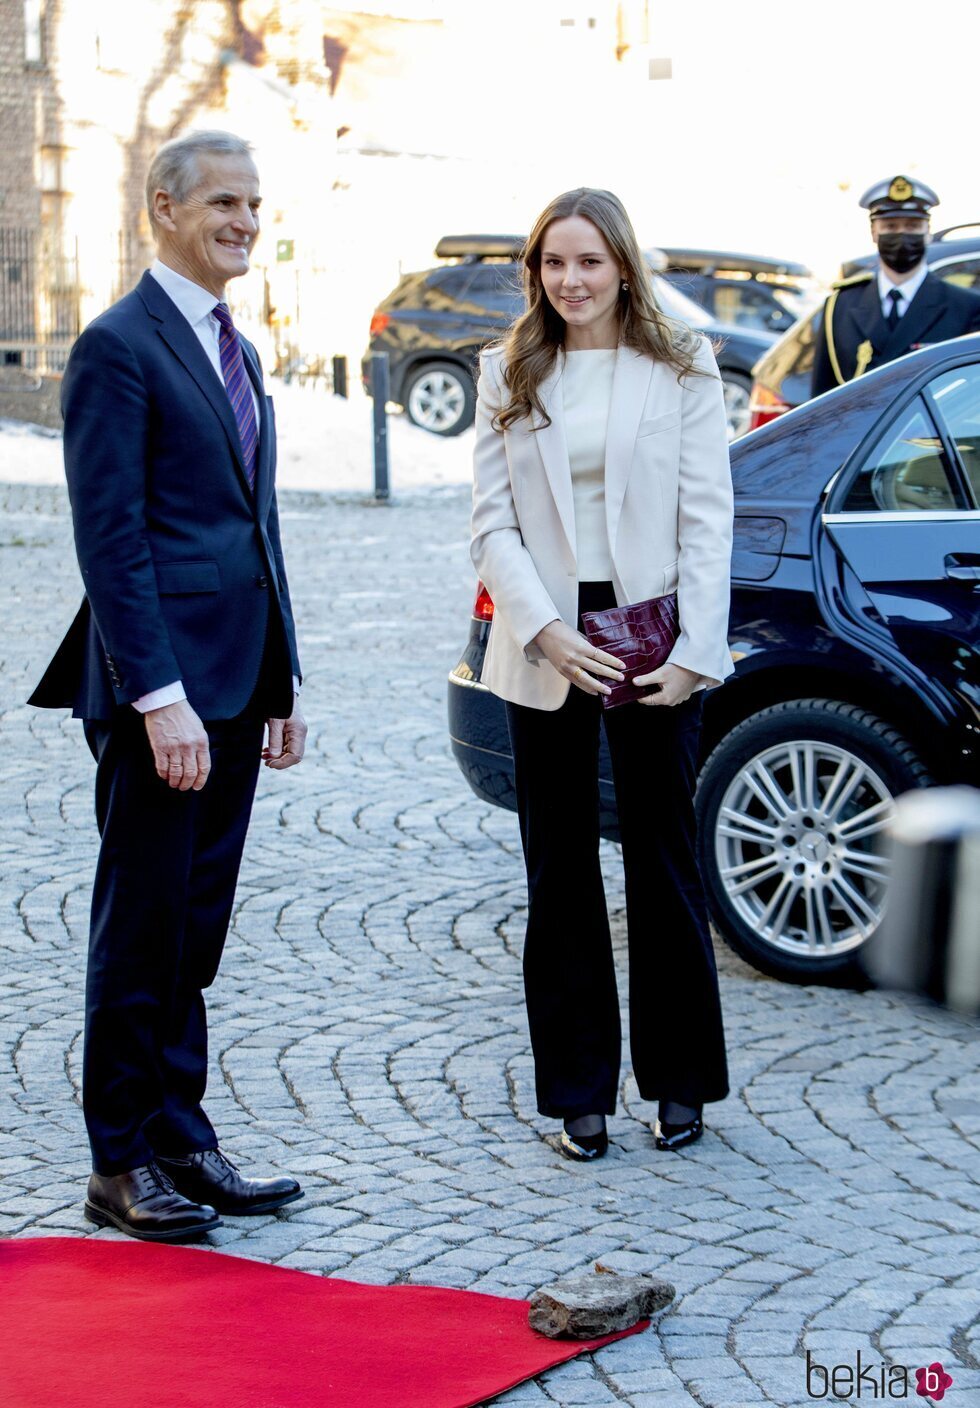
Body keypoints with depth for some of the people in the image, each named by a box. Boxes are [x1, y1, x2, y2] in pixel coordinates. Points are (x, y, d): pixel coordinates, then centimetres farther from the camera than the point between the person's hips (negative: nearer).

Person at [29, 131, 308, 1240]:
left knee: (194, 930, 13)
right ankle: (122, 1164, 10)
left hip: (235, 684, 8)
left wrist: (282, 682, 17)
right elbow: (110, 538, -16)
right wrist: (160, 698, -21)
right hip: (162, 688, -8)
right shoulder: (119, 346, -10)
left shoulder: (233, 349, 17)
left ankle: (181, 1143, 21)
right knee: (142, 931, 0)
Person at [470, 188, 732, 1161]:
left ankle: (679, 1080, 18)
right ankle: (580, 1092, 14)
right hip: (547, 649, 2)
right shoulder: (508, 376, 6)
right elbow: (493, 523, 2)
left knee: (663, 862, 5)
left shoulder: (681, 368, 1)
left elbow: (707, 517, -2)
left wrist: (692, 651, -10)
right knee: (560, 872, 6)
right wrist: (546, 631, -11)